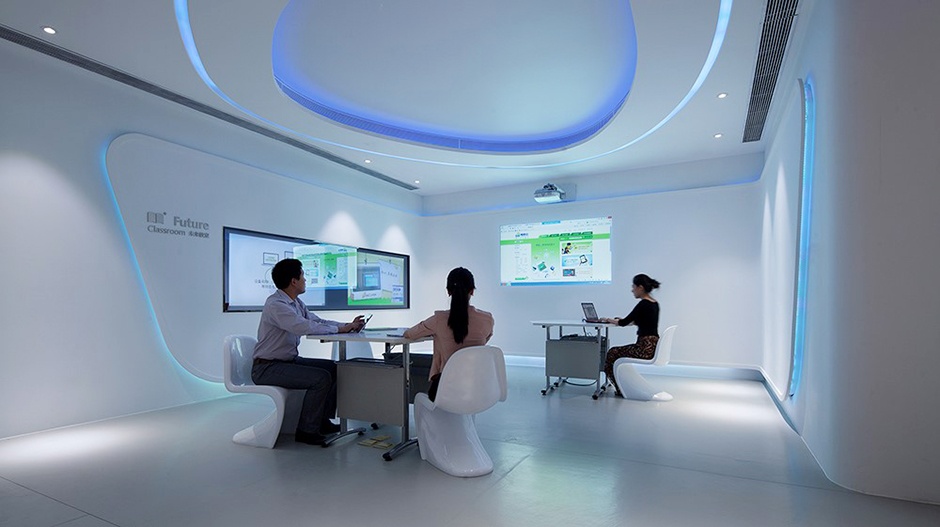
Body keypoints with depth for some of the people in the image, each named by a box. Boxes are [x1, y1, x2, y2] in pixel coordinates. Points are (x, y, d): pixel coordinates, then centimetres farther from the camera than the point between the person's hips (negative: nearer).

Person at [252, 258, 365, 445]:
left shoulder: (296, 302, 7)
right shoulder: (275, 305, -22)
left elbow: (318, 321, 10)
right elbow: (306, 327, -32)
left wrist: (348, 325, -4)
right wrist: (339, 329, -22)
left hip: (290, 360, 9)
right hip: (267, 367, -9)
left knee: (335, 368, 5)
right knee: (321, 377, -23)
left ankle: (322, 421, 15)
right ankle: (306, 430, -6)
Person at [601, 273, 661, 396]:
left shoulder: (644, 304, -15)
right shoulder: (654, 303, 12)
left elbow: (624, 322, -9)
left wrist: (609, 320, 9)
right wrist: (617, 320, 26)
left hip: (646, 348, -9)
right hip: (653, 346, 9)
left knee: (612, 353, 8)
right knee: (618, 352, 23)